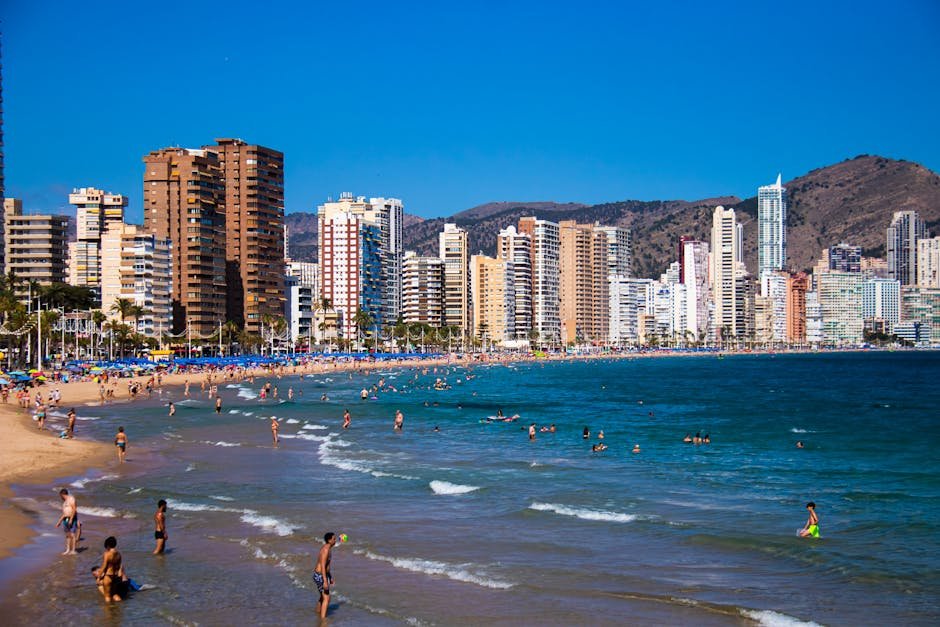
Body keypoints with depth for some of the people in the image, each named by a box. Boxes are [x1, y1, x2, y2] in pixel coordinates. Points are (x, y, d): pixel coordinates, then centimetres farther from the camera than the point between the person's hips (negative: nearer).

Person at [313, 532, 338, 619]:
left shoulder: (327, 548, 9)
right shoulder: (326, 550, -23)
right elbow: (322, 567, -28)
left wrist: (330, 577, 26)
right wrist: (325, 582, -30)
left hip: (322, 575, 10)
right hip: (320, 576, -10)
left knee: (323, 596, 27)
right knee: (326, 599, -13)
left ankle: (318, 613, 46)